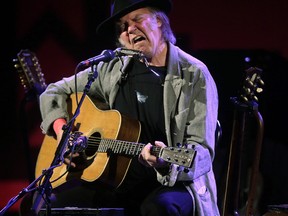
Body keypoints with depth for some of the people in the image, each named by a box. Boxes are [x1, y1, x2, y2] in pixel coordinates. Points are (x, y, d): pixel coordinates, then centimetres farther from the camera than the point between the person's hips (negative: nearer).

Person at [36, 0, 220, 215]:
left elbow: (202, 150, -9)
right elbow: (56, 92, 20)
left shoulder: (194, 75, -4)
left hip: (174, 181, -4)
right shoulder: (113, 69, 10)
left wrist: (168, 160, -30)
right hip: (116, 181, 4)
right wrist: (62, 130, 1)